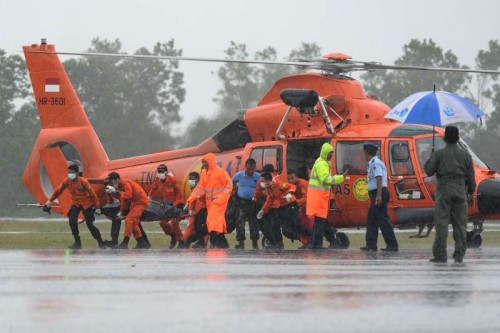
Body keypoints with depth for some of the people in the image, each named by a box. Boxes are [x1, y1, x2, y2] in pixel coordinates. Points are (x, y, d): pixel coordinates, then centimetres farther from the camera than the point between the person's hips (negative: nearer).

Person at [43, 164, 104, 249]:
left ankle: (101, 243, 12)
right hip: (75, 203, 4)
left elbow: (92, 194, -16)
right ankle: (77, 243, -11)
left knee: (90, 224, -6)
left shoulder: (83, 181, -23)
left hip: (86, 204, -4)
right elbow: (58, 191, 3)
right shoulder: (66, 181, -11)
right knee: (72, 221, -20)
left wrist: (97, 207, -14)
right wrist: (50, 201, 3)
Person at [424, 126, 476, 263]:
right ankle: (459, 254, 4)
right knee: (460, 223, 6)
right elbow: (470, 176, 6)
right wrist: (471, 189, 21)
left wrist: (431, 159, 14)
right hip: (460, 191, 2)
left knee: (441, 223, -2)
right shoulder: (465, 155, 3)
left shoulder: (438, 154, -4)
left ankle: (440, 254, -7)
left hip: (443, 191, -2)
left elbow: (428, 171, -2)